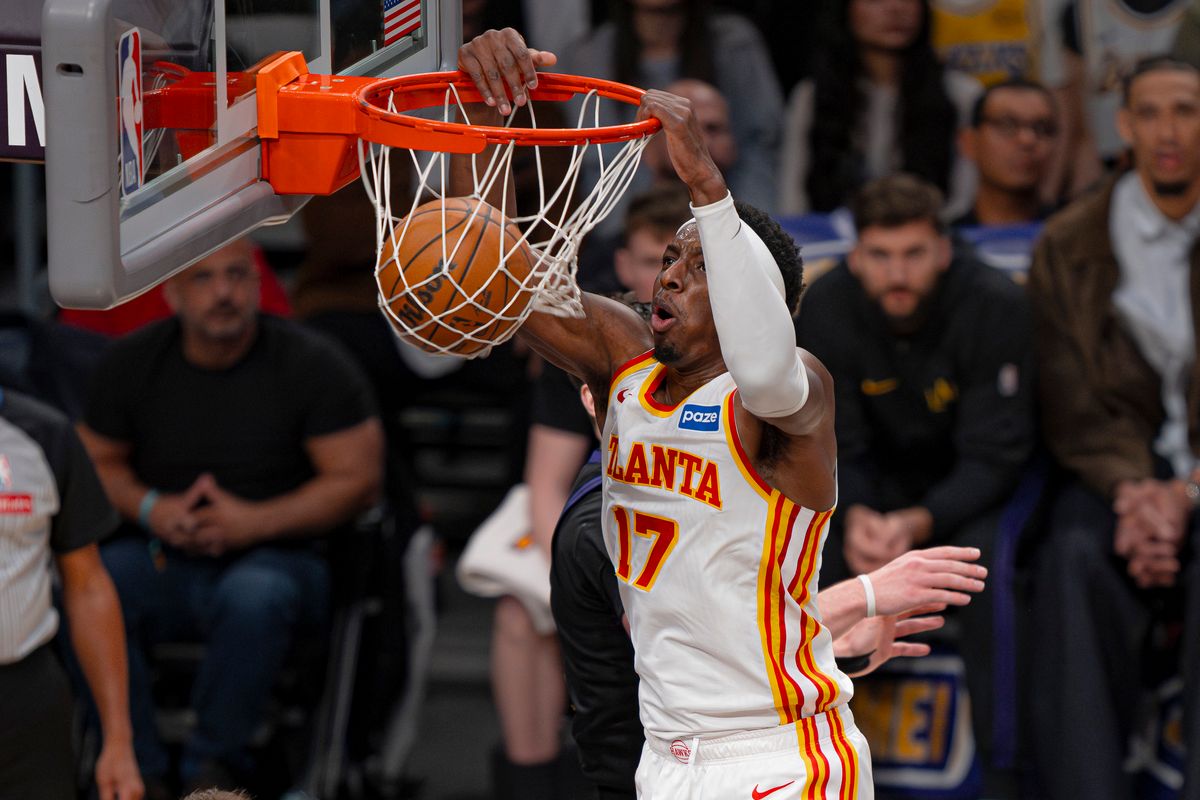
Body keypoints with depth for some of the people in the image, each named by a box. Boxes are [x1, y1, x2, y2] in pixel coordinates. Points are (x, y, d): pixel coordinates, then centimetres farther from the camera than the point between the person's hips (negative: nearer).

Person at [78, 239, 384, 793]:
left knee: (253, 596, -39)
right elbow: (98, 462, 13)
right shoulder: (131, 363, 6)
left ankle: (212, 765, -19)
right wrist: (151, 509, -10)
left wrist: (253, 522, -16)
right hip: (163, 559, 3)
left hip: (276, 556, -3)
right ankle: (136, 772, -21)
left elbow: (357, 479, -6)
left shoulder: (315, 366, -4)